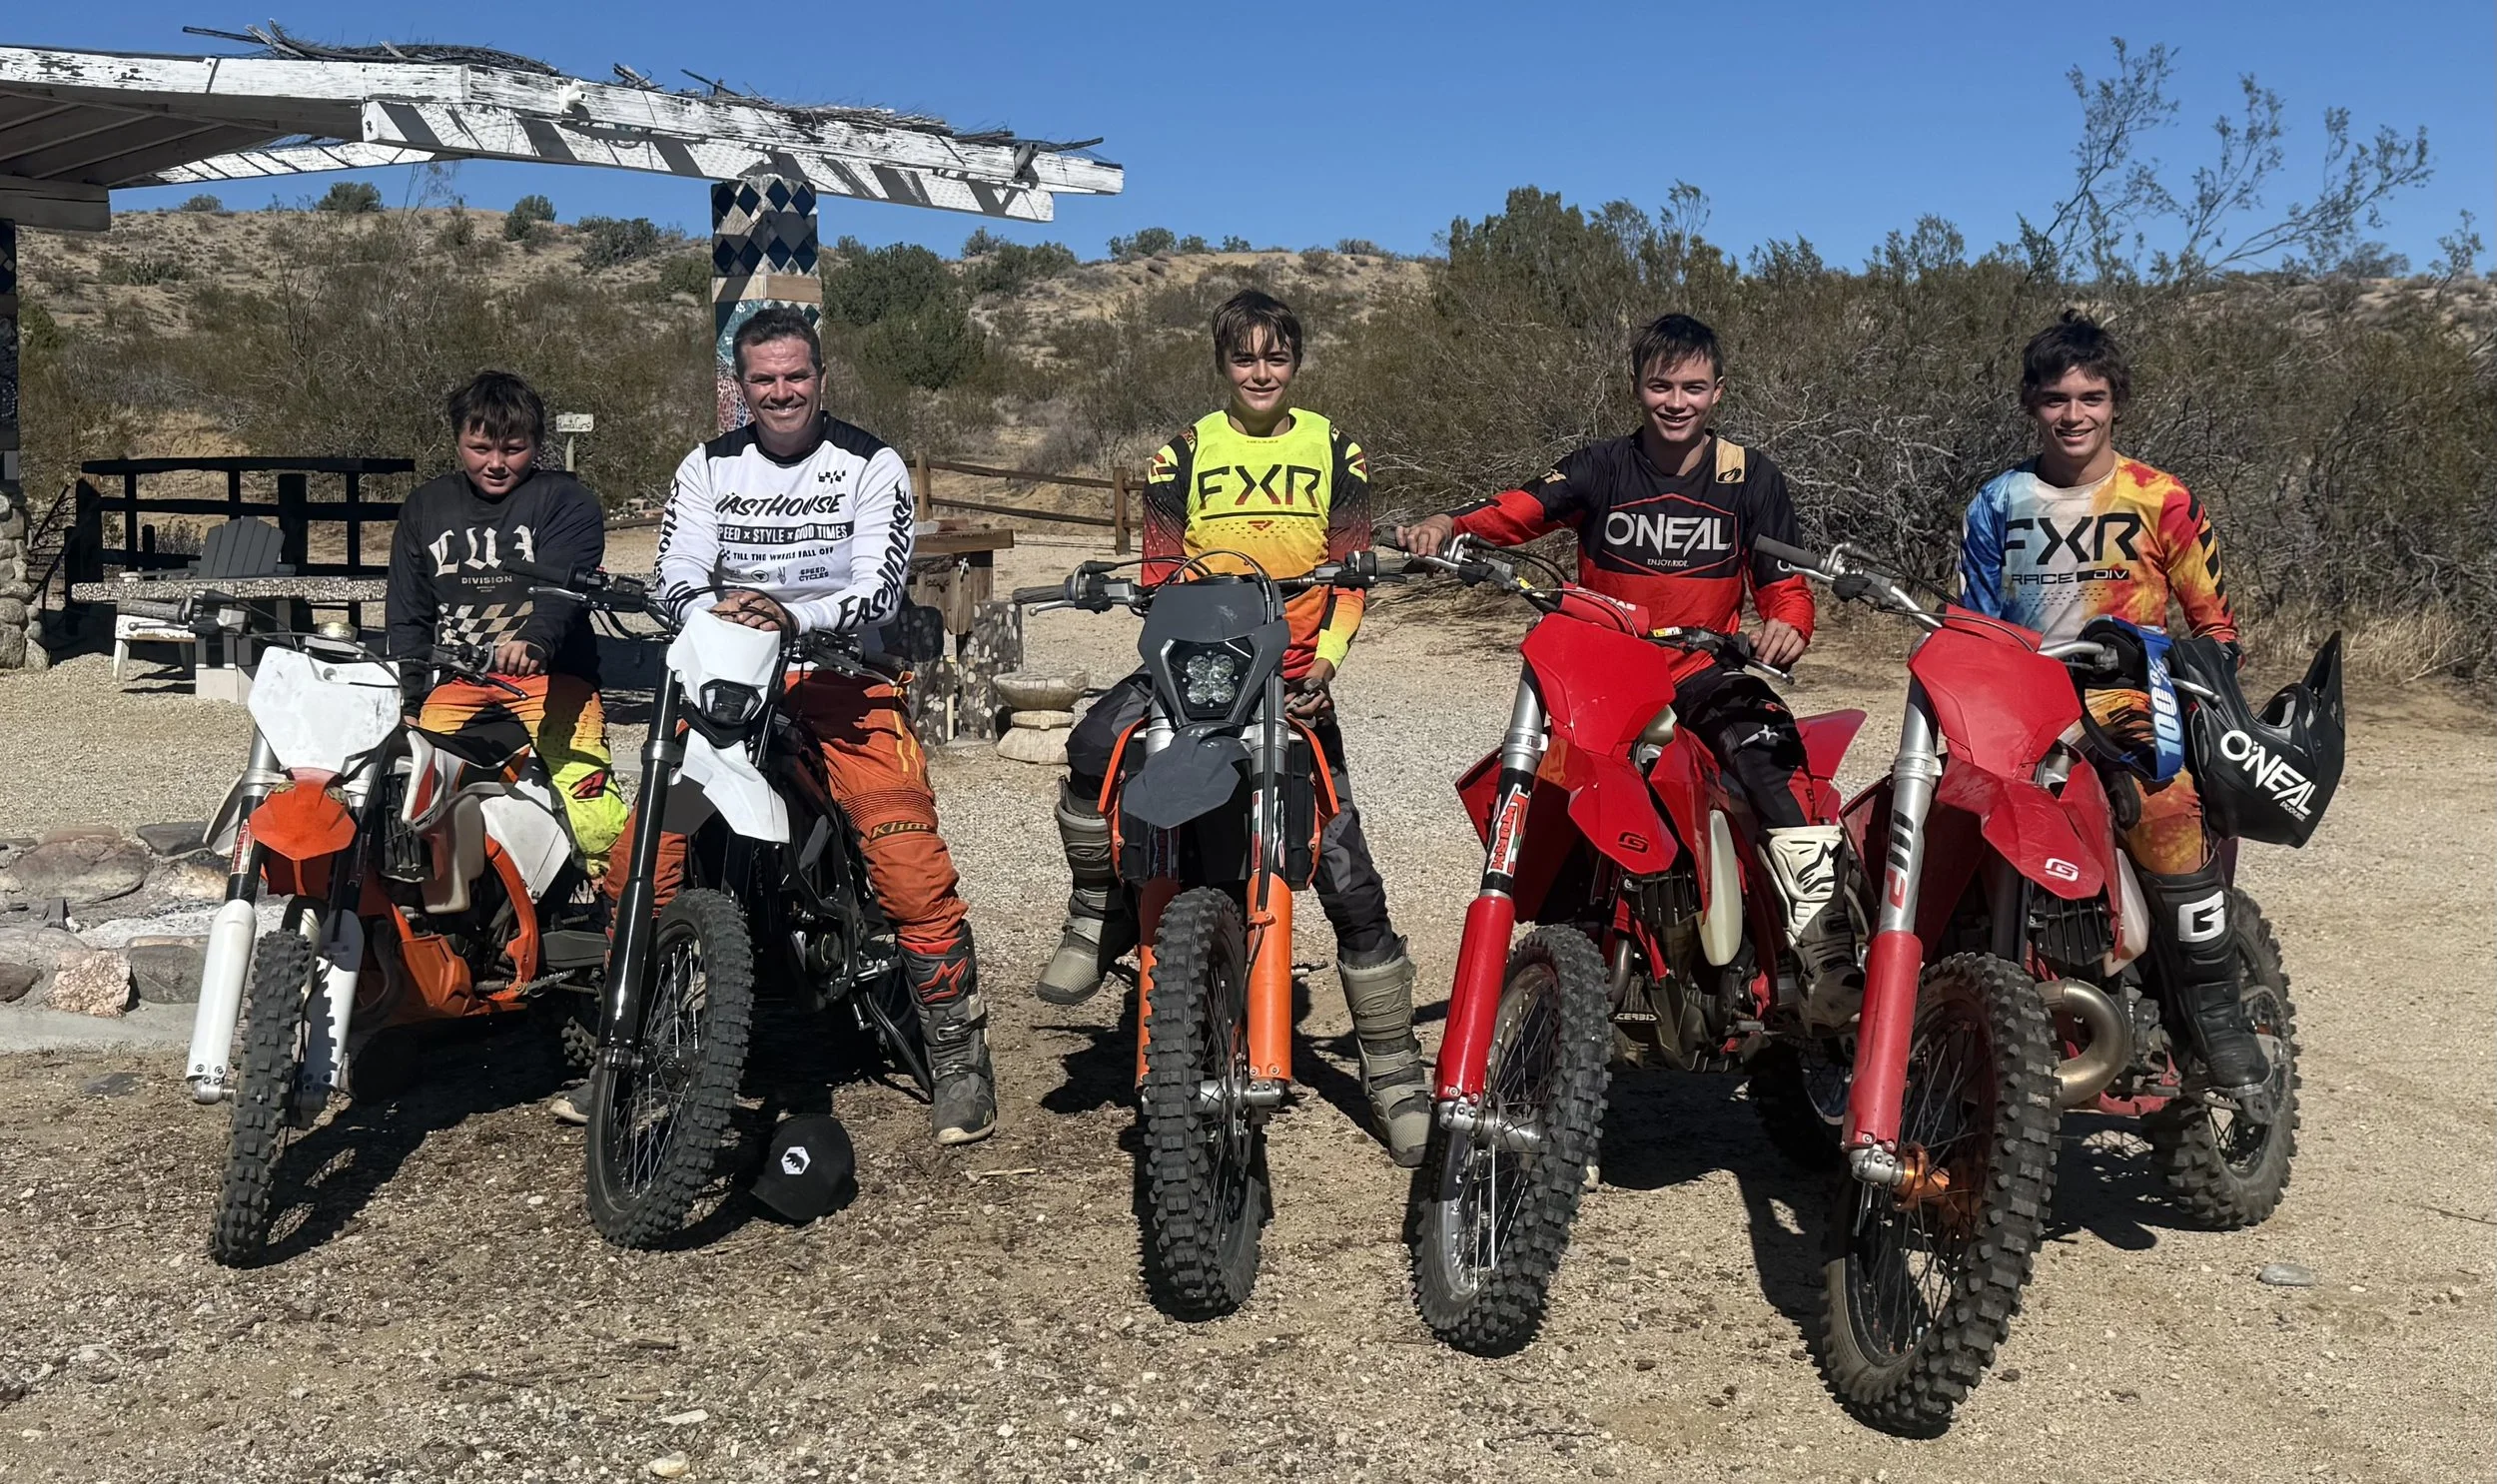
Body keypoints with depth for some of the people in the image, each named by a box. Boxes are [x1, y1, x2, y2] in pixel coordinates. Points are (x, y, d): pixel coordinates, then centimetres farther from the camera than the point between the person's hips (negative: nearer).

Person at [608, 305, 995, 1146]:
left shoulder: (871, 466, 1)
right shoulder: (707, 468, 11)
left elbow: (880, 587, -11)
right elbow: (678, 573, -1)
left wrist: (794, 618, -31)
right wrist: (714, 616, -26)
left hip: (846, 676, -3)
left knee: (909, 857, -21)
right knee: (641, 848, -12)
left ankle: (958, 1052, -8)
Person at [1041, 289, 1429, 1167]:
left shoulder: (1333, 452, 9)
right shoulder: (1183, 454, 9)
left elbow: (1351, 572, 3)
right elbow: (1159, 568, 2)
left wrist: (1325, 664, -14)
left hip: (1296, 678, 0)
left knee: (1349, 879, -5)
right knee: (1094, 748, -33)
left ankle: (1393, 1066, 6)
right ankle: (1099, 914, -10)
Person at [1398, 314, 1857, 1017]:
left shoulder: (1750, 477, 5)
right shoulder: (1601, 468, 3)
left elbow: (1784, 585, 3)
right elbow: (1516, 508, -12)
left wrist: (1785, 624, -22)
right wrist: (1448, 524, -34)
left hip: (1706, 671, -1)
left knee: (1770, 748, -30)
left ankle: (1826, 950, -33)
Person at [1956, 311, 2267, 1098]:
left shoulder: (2162, 500, 6)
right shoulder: (1997, 503, 12)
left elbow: (2214, 621, 8)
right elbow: (1972, 620, 14)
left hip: (2131, 710, -2)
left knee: (2170, 813, -23)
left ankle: (2215, 1011, -7)